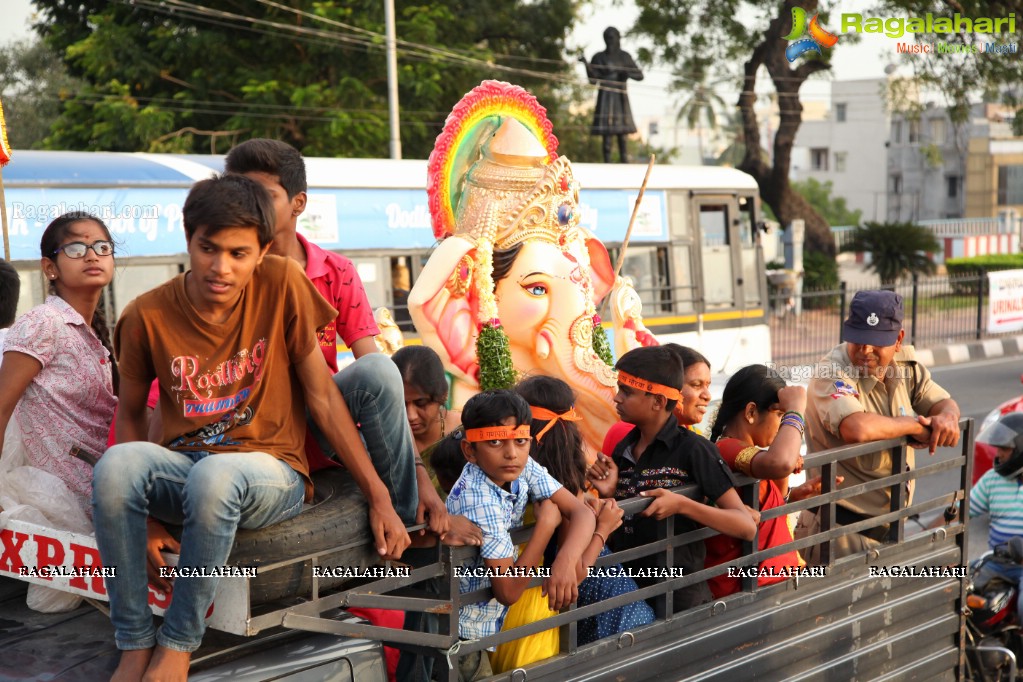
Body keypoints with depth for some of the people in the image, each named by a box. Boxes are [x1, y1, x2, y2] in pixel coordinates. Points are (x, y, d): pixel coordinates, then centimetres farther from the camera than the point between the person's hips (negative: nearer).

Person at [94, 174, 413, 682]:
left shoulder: (282, 284, -7)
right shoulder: (148, 315, -4)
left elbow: (322, 396, -2)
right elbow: (130, 416, 7)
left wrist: (380, 498, -4)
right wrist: (141, 517, -5)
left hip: (271, 473, -2)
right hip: (182, 471, 2)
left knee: (214, 475, -37)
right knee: (116, 463, -32)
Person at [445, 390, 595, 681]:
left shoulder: (524, 468, -10)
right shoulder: (479, 501, -29)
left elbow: (581, 512, -10)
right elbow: (508, 592, -27)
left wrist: (566, 560, -30)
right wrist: (546, 523, -21)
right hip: (469, 633, -7)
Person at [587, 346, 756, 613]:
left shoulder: (692, 449, -12)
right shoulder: (622, 451, 5)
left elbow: (746, 527, -16)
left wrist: (680, 504, -27)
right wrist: (608, 495, -5)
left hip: (679, 596, -5)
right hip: (624, 590, 6)